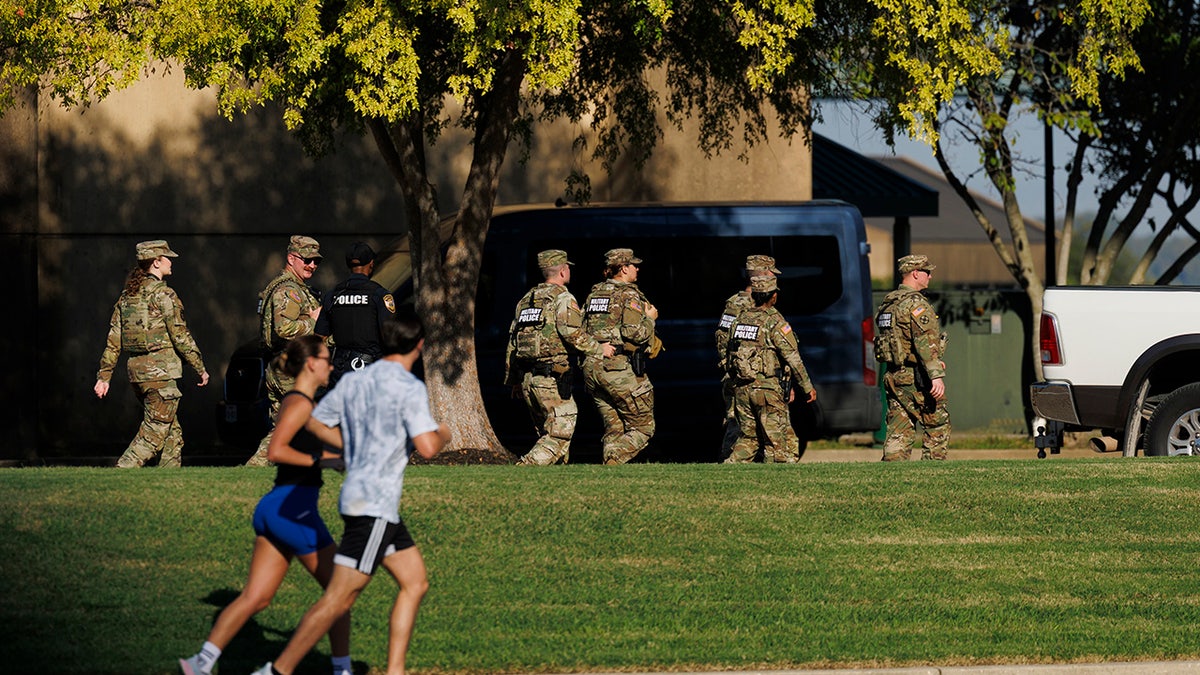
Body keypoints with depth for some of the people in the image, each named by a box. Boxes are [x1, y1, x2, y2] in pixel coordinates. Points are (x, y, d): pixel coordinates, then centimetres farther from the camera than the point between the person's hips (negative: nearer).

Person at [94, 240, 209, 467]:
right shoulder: (163, 294, -10)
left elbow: (114, 340, 11)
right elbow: (180, 336, -10)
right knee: (154, 432, -6)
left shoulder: (127, 295, 12)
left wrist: (104, 376, 13)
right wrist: (200, 368, -1)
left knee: (172, 433, 15)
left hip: (136, 369, 8)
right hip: (160, 369, -8)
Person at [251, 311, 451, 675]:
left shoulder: (352, 381, 9)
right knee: (339, 599, -7)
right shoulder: (410, 388, -14)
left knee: (416, 582, 14)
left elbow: (316, 423, 18)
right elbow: (427, 448, -20)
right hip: (375, 505, -9)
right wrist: (443, 434, 1)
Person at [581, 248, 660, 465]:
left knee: (614, 429, 12)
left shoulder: (594, 293, 15)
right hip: (619, 368, -7)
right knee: (642, 427, 2)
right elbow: (634, 333, -18)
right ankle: (612, 464, -16)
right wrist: (649, 319, 0)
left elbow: (580, 331, 14)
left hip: (591, 366, 7)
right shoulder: (629, 295, -7)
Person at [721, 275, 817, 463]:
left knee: (748, 437, 15)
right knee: (778, 441, 1)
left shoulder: (740, 319, 8)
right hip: (768, 390, -6)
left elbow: (728, 356, 13)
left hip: (742, 389, 6)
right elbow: (793, 358, -12)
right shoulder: (775, 322, -11)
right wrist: (807, 387, -3)